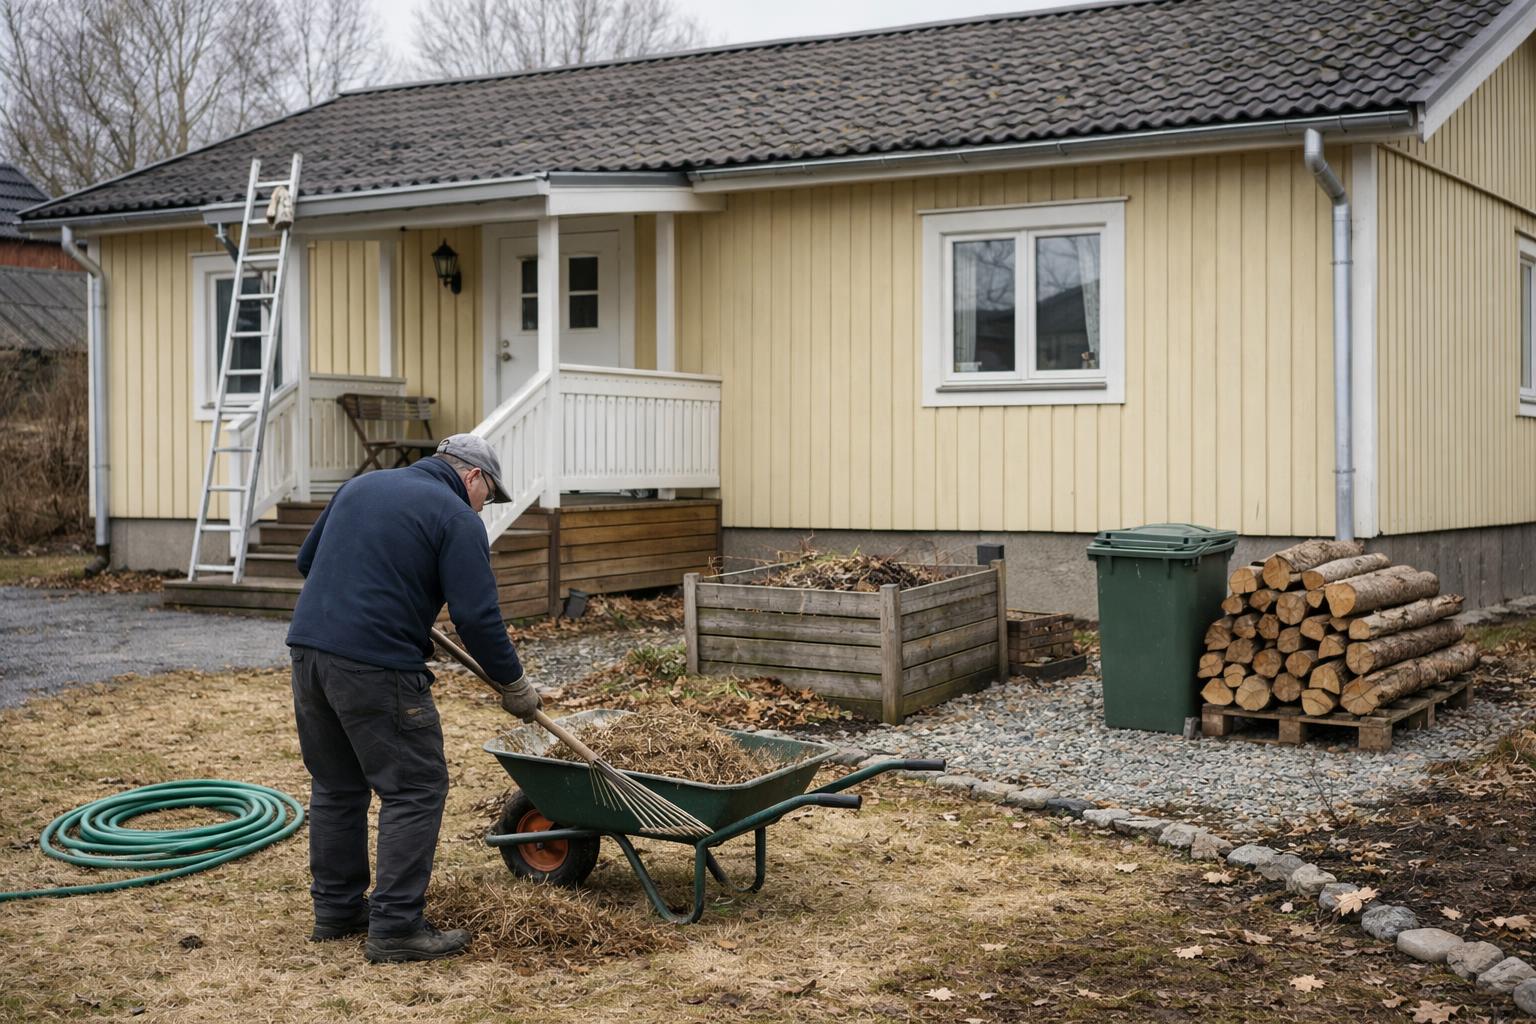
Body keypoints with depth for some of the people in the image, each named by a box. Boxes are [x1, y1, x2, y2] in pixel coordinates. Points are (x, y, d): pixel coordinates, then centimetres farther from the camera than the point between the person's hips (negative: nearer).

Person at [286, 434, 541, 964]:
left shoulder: (362, 484, 19)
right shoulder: (456, 517, -3)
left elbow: (307, 559, 27)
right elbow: (477, 617, -9)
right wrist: (514, 684, 2)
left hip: (308, 648, 8)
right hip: (375, 666, -8)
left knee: (336, 785, 19)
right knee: (415, 789, 1)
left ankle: (336, 909, 27)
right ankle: (395, 927, 0)